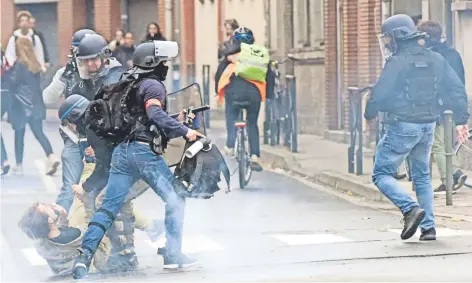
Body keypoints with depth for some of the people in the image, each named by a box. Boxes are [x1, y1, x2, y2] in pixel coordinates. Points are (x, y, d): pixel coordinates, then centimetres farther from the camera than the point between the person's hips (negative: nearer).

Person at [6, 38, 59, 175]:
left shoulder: (19, 64, -12)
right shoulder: (35, 64, 8)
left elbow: (13, 83, -12)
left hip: (21, 104, -6)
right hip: (36, 103, 6)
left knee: (19, 134, 6)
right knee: (38, 132, 6)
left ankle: (19, 166, 10)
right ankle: (51, 157, -14)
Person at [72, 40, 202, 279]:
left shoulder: (129, 85, 27)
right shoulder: (153, 85, -2)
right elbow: (155, 114, -20)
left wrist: (176, 122, 26)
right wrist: (184, 131, -21)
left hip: (121, 151, 8)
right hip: (143, 150, -8)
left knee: (108, 207, 1)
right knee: (175, 200, 5)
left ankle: (85, 255, -13)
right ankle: (172, 254, 5)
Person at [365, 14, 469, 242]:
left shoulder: (397, 62, -13)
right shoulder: (435, 59, 8)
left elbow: (379, 94, -15)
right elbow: (457, 90, 8)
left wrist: (369, 114, 4)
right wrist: (461, 120, 12)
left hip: (402, 126, -7)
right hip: (428, 125, 7)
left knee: (381, 174, 2)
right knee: (422, 177, 18)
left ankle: (410, 208, -18)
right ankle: (428, 227, 11)